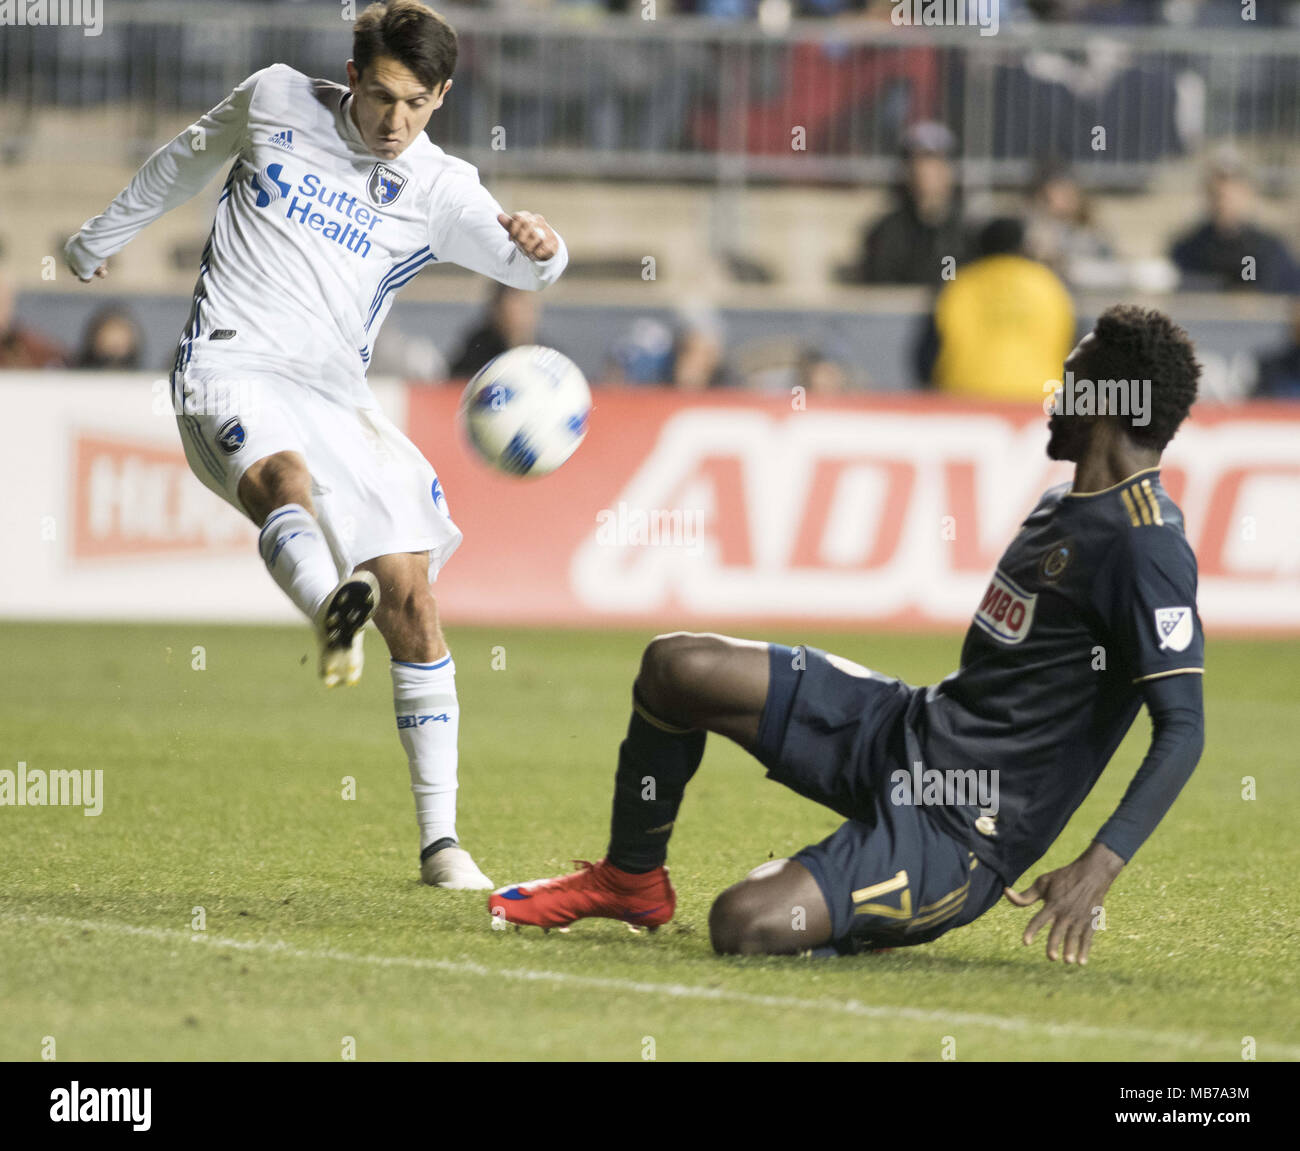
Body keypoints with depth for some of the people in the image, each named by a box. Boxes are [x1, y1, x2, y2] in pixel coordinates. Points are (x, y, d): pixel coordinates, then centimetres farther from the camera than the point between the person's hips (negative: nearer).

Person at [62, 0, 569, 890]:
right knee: (282, 476, -37)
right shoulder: (277, 102, 6)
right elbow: (190, 157, 25)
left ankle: (441, 839, 2)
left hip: (337, 398, 2)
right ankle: (333, 613, -71)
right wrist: (106, 235, 37)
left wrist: (539, 246, -35)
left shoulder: (441, 191, 4)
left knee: (412, 601, -6)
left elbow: (523, 268, -10)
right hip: (230, 370, -2)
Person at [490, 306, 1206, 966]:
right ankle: (630, 881, 22)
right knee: (677, 667, 1)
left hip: (961, 831, -10)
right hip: (902, 736, 10)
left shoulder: (1146, 545, -18)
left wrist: (1097, 869, -33)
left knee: (743, 924, -29)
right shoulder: (1063, 506, 14)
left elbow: (1184, 729, -24)